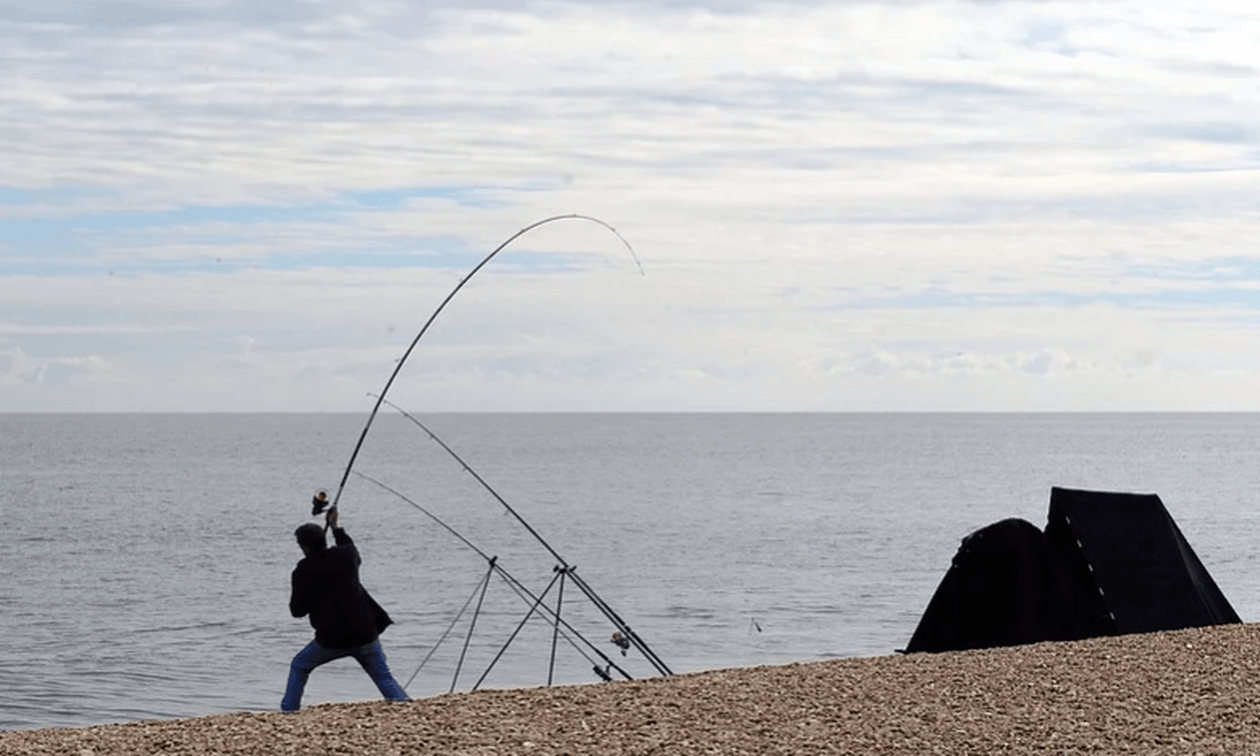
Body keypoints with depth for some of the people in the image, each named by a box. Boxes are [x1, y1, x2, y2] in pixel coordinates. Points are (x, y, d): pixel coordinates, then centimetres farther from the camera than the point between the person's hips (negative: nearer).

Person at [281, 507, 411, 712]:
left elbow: (297, 611, -3)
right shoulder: (346, 555, -4)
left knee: (299, 666, 22)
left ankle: (288, 710, 21)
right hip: (365, 634, 2)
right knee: (384, 678, 8)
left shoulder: (303, 571, -11)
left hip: (331, 640, -2)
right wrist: (335, 528, 33)